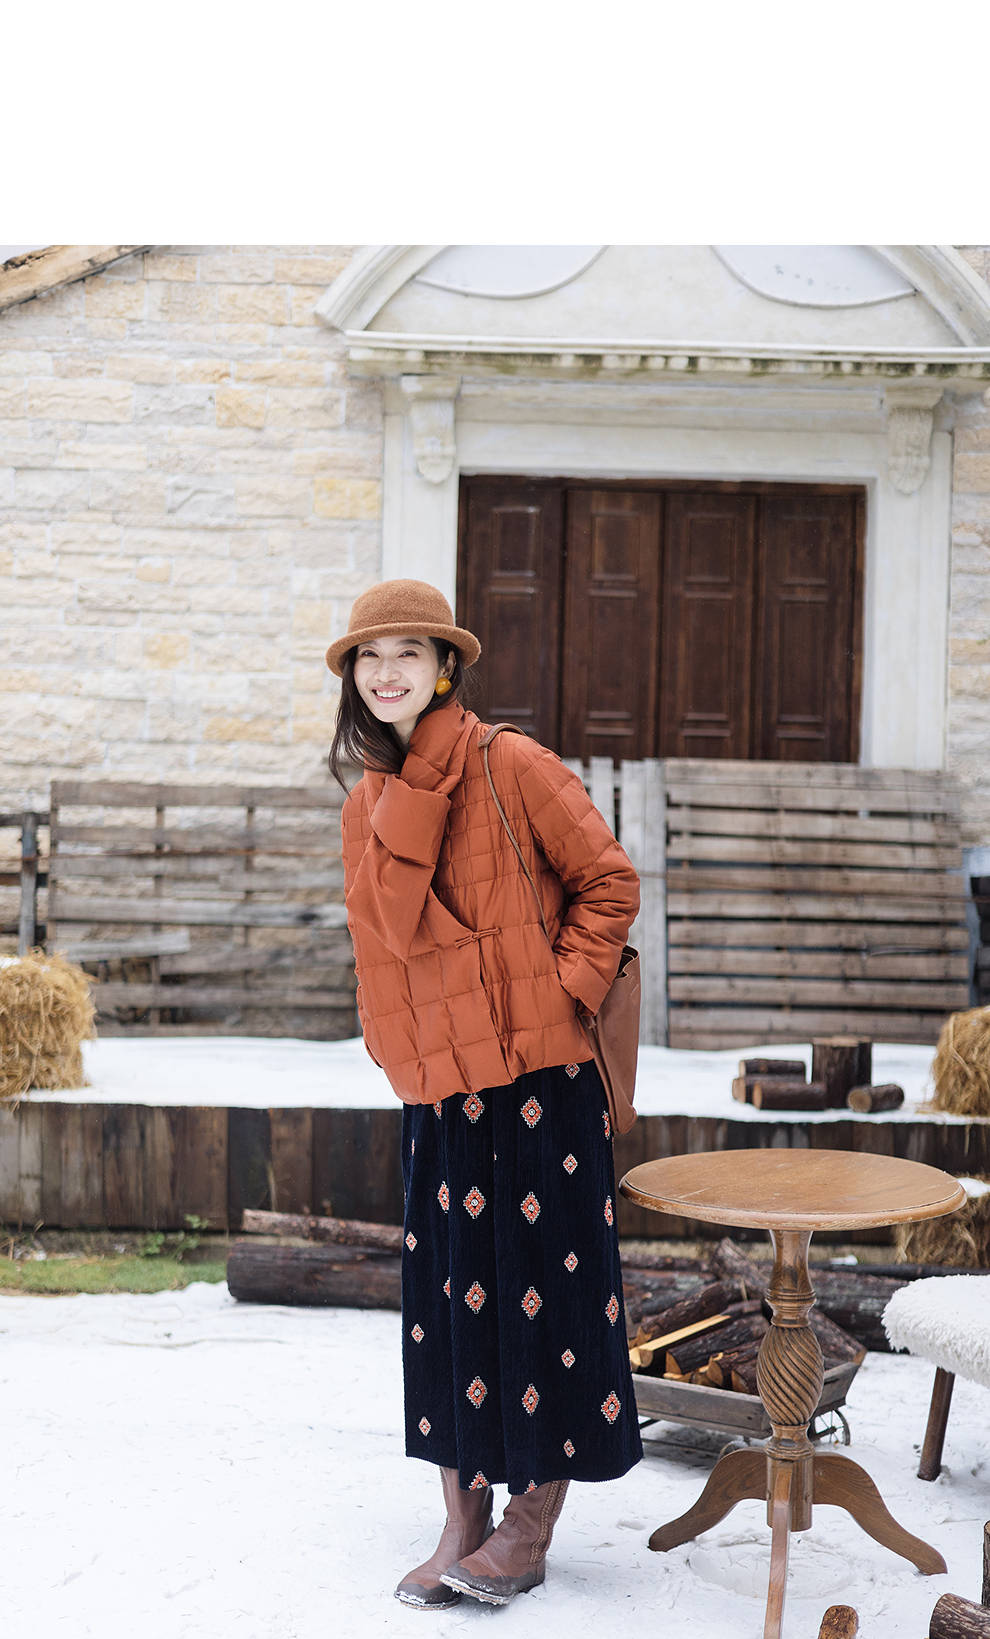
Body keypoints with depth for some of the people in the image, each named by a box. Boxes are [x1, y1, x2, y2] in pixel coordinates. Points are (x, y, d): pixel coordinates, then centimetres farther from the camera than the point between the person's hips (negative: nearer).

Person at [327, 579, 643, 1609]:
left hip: (537, 1075, -5)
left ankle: (531, 1527, 14)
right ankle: (462, 1523, 19)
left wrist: (564, 991, -11)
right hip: (438, 1088, 5)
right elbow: (394, 925, -5)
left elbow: (608, 884, -2)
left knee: (545, 1286, 2)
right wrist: (418, 783, -13)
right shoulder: (371, 803, 10)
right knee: (449, 1293, 8)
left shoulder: (514, 767, -6)